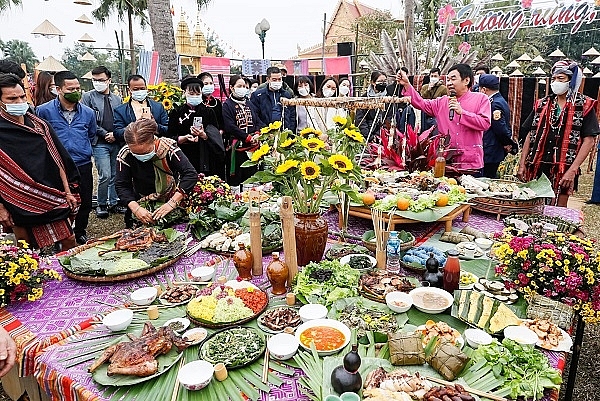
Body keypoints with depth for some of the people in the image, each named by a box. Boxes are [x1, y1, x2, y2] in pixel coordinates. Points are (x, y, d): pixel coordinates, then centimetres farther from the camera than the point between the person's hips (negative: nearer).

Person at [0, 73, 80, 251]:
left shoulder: (40, 125, 6)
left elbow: (58, 160, 9)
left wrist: (68, 192, 6)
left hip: (53, 198, 3)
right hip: (21, 204, -3)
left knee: (70, 241, 7)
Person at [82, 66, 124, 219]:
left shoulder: (117, 99, 13)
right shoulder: (88, 97, 3)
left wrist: (115, 134, -4)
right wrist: (105, 134, -9)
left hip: (116, 142, 4)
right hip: (99, 143, -4)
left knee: (115, 175, 9)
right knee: (105, 175, -10)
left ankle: (113, 202, 22)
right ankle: (101, 205, 7)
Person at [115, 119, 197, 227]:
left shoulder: (168, 147, -25)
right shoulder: (124, 155, -18)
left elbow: (191, 174, -30)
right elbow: (121, 186, -15)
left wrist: (172, 203, -38)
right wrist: (136, 208, -33)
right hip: (142, 206, 2)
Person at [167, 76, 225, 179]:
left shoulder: (209, 112, 9)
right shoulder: (176, 113, 8)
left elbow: (216, 138, 4)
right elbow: (170, 138, 5)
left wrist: (203, 135, -15)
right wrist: (185, 138, -13)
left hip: (204, 160, 0)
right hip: (183, 159, 0)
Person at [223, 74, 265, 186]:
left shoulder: (249, 103, 17)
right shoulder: (227, 105, -2)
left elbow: (258, 121, 12)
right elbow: (230, 126, -12)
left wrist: (257, 134, -9)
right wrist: (248, 138, -15)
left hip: (252, 147, 5)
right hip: (236, 147, -5)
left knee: (251, 177, 9)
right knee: (235, 180, -2)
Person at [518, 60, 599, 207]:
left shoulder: (584, 106, 1)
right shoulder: (542, 104, 12)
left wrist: (572, 170, -14)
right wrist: (522, 164, 4)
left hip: (563, 171, -3)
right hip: (536, 167, 3)